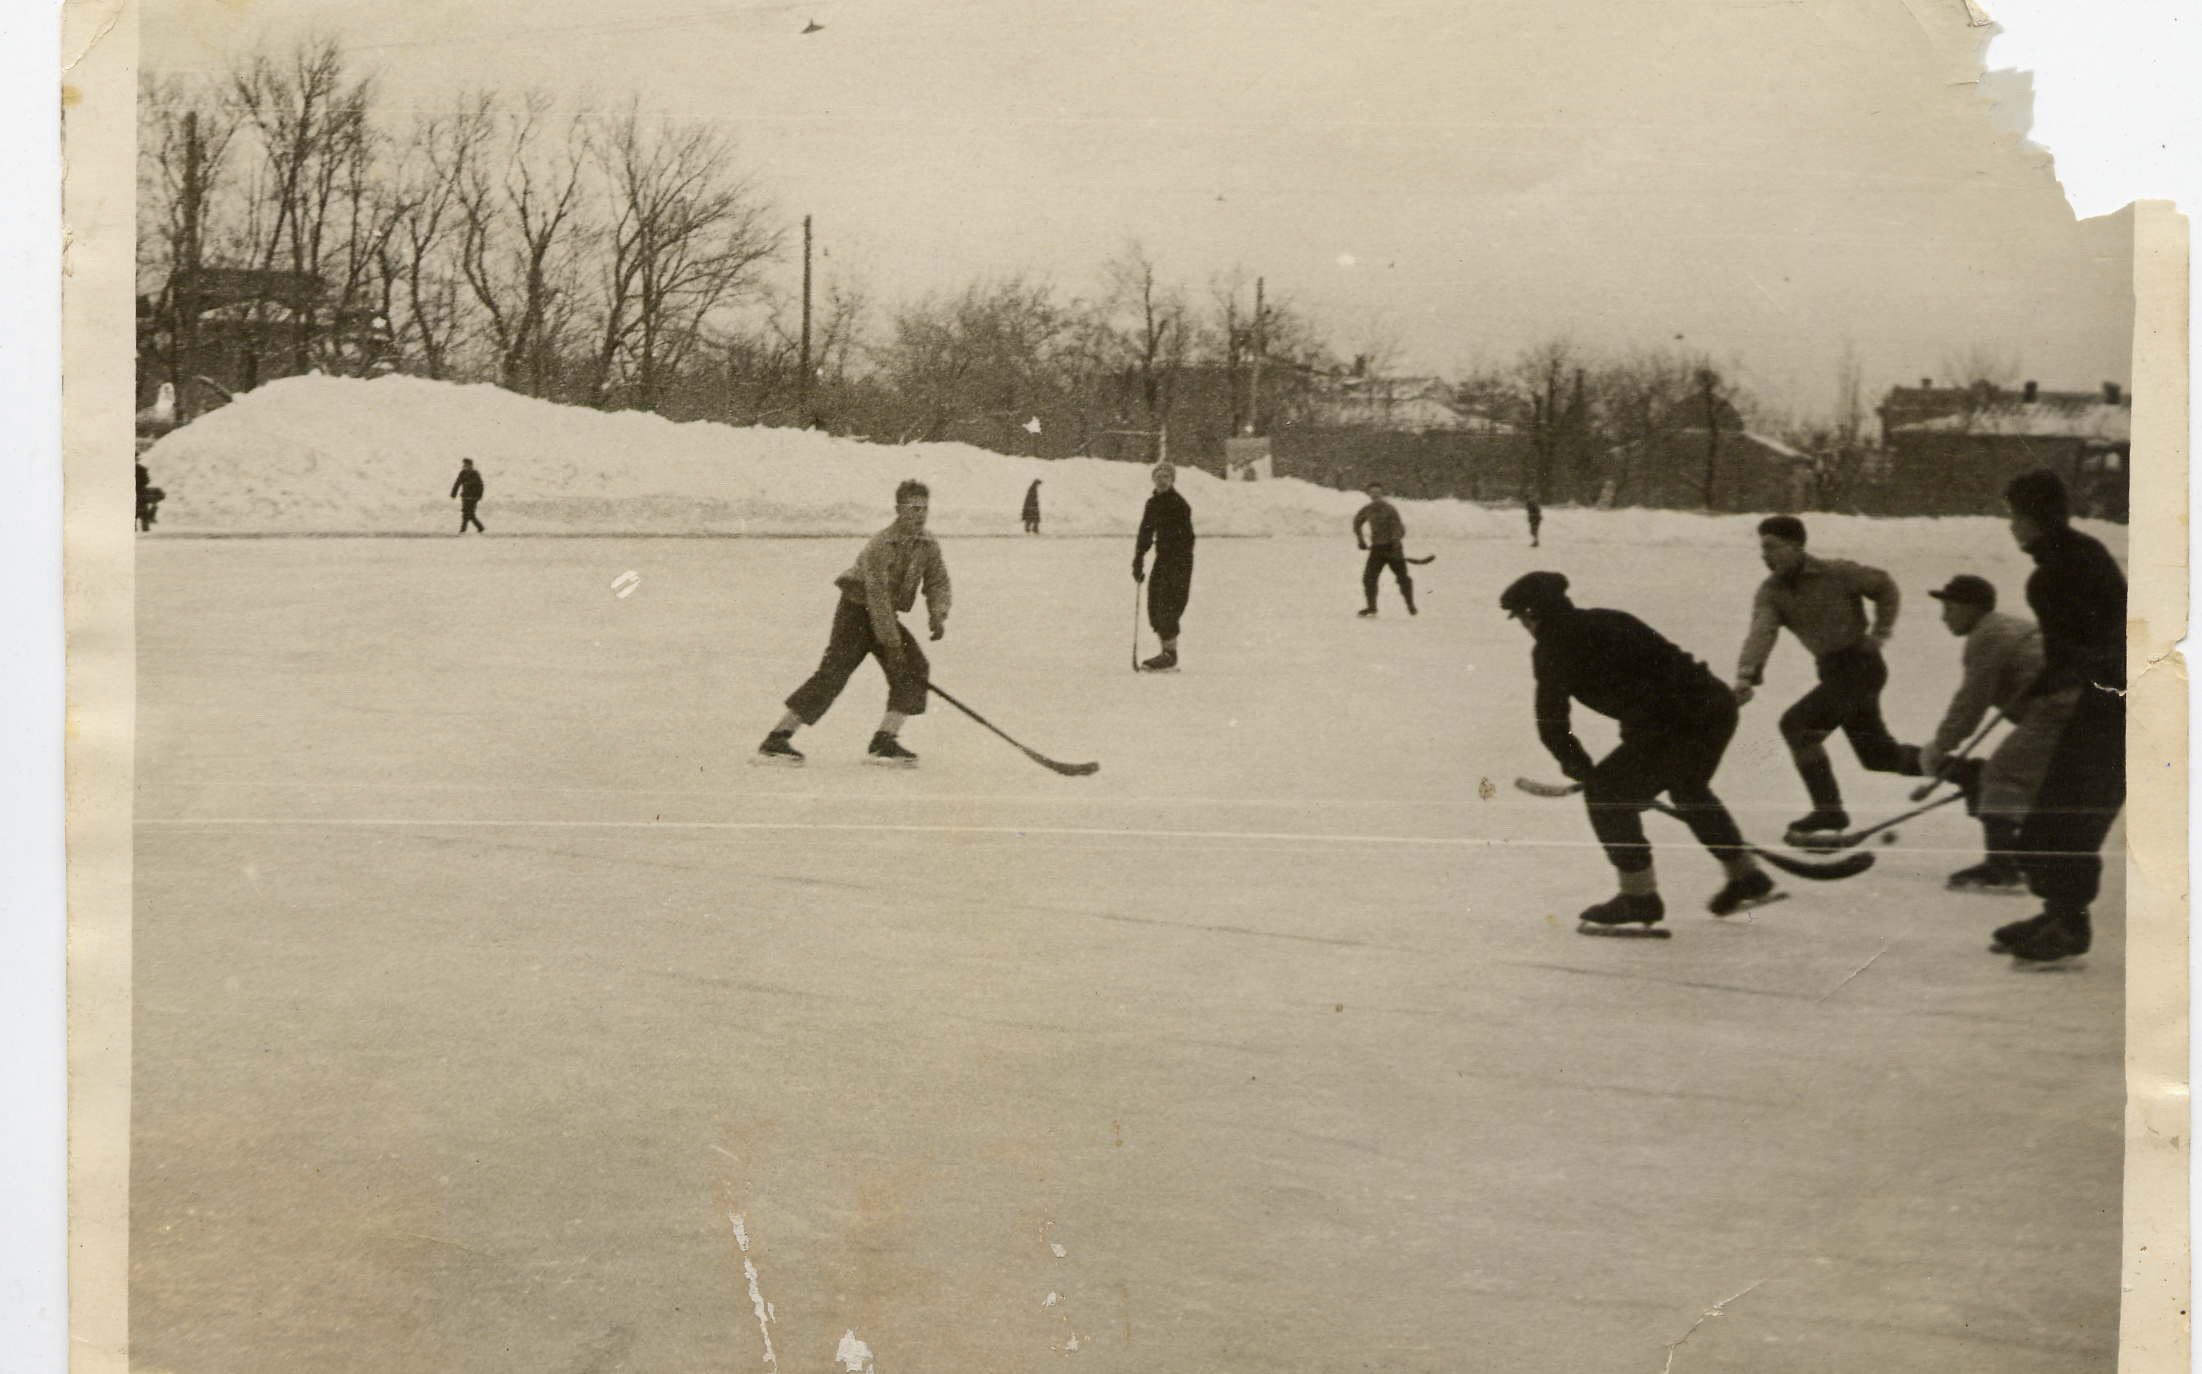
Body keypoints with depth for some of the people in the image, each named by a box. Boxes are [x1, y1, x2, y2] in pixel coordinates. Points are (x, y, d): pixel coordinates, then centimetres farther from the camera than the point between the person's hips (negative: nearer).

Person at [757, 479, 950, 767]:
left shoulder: (929, 546, -1)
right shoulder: (879, 546, -24)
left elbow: (937, 583, 10)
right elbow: (877, 595, -27)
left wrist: (938, 616, -12)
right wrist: (892, 645, -27)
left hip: (886, 615, 7)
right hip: (856, 611, -7)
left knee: (914, 669, -8)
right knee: (833, 674, -16)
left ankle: (883, 743, -8)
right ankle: (776, 741, -14)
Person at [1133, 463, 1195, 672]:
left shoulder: (1179, 505, -11)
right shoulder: (1153, 504, 12)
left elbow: (1186, 538, -17)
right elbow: (1145, 534, 19)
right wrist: (1138, 561, 15)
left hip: (1179, 560, -8)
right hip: (1162, 558, 8)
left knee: (1169, 607, -11)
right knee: (1155, 605, 6)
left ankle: (1170, 655, -7)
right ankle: (1167, 651, 13)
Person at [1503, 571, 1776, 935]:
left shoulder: (1553, 648, 0)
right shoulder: (1608, 620, 22)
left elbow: (1551, 721, -1)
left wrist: (1578, 766, 16)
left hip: (1678, 723, -9)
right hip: (1717, 702, 9)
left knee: (1606, 790, 6)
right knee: (1687, 788, 32)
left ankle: (1639, 895, 10)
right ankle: (1747, 876, 42)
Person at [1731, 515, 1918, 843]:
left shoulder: (1836, 573, -14)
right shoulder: (1770, 592, -1)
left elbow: (1884, 586, 2)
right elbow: (1761, 632, -18)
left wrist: (1880, 633, -5)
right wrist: (1746, 675, -35)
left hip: (1861, 665, -7)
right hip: (1832, 670, 7)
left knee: (1798, 724, -19)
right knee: (1879, 754, 15)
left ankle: (1828, 810, -13)